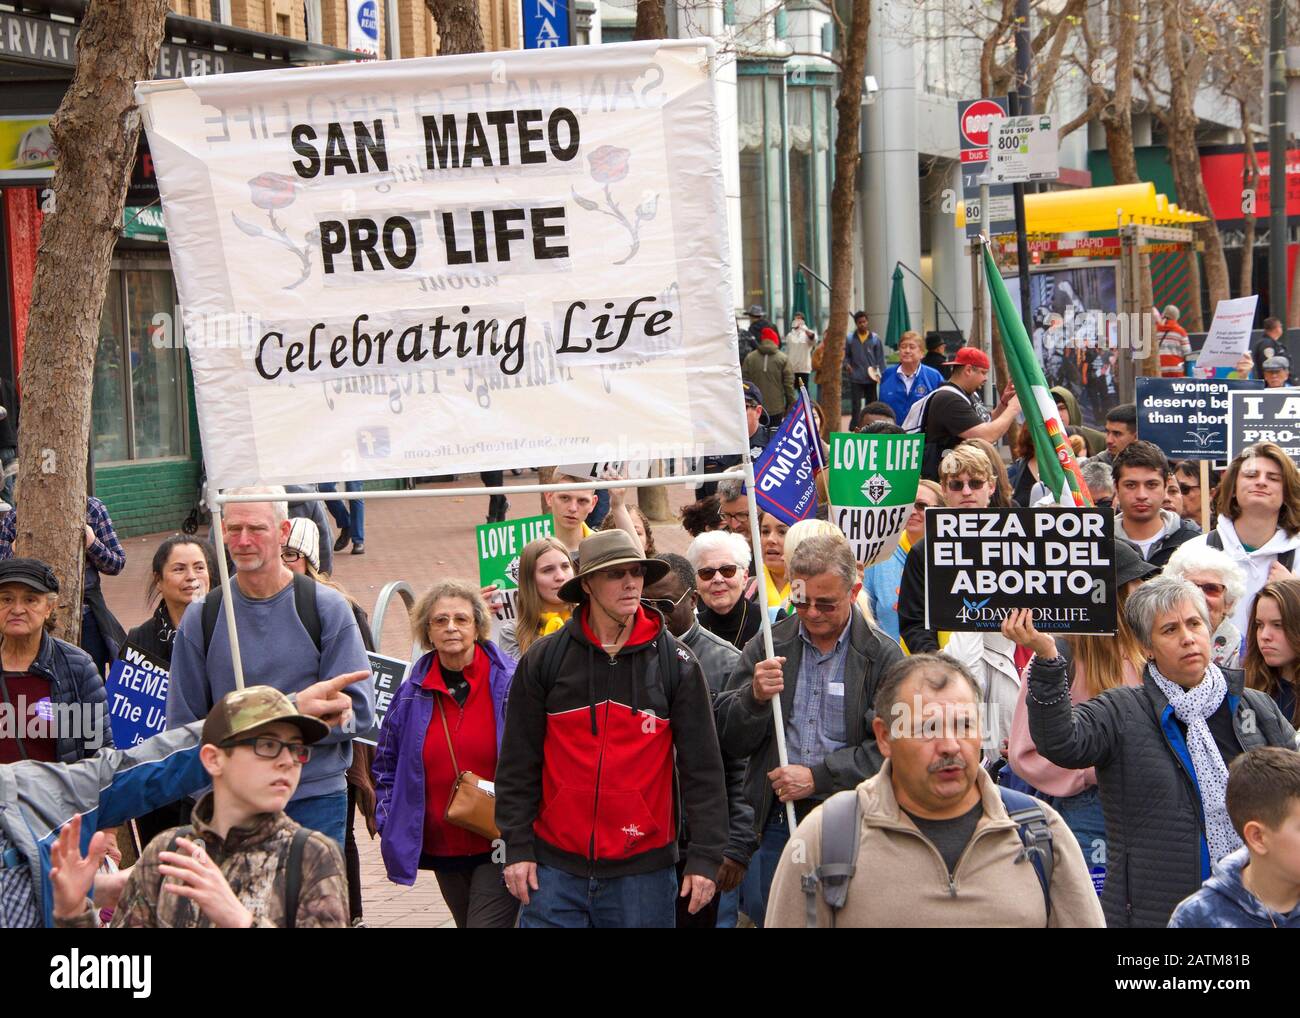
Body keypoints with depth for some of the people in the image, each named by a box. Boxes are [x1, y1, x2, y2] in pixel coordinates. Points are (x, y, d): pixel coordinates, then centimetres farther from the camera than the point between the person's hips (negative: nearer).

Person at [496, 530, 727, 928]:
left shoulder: (676, 663, 1)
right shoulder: (543, 659, 2)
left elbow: (703, 767, 0)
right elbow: (517, 763, 5)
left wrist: (705, 856, -5)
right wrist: (517, 847, 0)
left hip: (643, 868, 0)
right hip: (556, 867, 0)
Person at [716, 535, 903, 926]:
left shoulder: (883, 657, -2)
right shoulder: (767, 646, 6)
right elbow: (729, 741, 4)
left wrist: (817, 777, -16)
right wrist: (755, 697, -16)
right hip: (776, 823, 3)